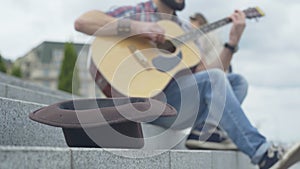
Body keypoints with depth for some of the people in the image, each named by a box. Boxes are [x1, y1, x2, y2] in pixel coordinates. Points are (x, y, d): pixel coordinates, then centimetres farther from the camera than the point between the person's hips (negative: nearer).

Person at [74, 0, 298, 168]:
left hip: (180, 99, 7)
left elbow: (206, 72, 10)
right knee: (213, 77, -24)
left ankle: (205, 130, -19)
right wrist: (137, 27, -21)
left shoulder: (183, 31, 20)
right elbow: (82, 22, -13)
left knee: (237, 80, 4)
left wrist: (233, 40, 0)